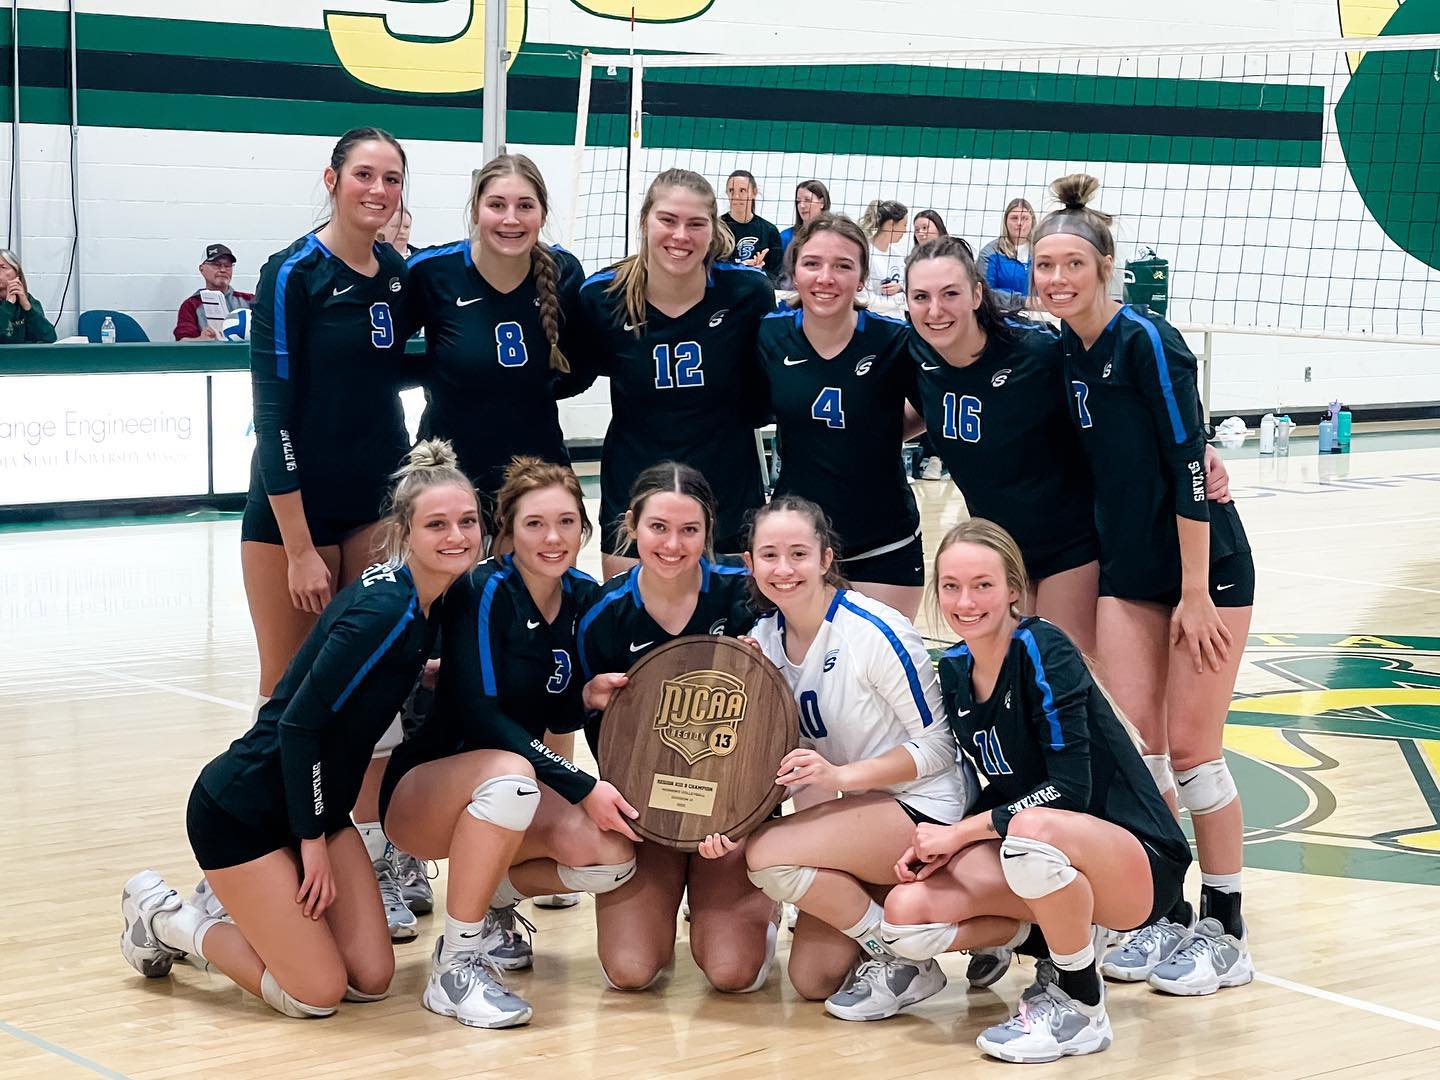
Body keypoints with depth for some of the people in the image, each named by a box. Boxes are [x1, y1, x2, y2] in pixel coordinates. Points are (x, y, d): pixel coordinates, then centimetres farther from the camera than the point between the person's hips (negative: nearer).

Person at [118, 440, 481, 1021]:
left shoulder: (432, 604, 2)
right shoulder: (382, 610, -25)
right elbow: (301, 722, -23)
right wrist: (313, 841, -16)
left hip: (315, 803, 9)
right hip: (242, 812, -9)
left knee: (371, 979, 3)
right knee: (317, 994, -6)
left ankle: (243, 915, 24)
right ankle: (164, 918, 13)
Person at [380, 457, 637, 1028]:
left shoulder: (585, 598, 0)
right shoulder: (484, 592, -18)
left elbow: (560, 718, 7)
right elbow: (479, 715, -25)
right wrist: (582, 788, -29)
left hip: (504, 793, 6)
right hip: (423, 788, -6)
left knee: (614, 856, -20)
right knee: (509, 773, -39)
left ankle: (494, 899, 10)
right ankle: (455, 965, -28)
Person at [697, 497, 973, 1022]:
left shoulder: (876, 633, -21)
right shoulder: (766, 636, 0)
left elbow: (938, 746, -16)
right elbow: (775, 752, 4)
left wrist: (839, 775, -28)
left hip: (925, 807, -7)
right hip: (858, 807, 7)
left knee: (770, 855, -25)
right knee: (812, 979, 0)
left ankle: (906, 961, -9)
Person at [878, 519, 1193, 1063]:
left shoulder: (1043, 650, -17)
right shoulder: (953, 672, 4)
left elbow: (1069, 789, -23)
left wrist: (961, 831, -18)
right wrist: (940, 843, -7)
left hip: (1138, 861, -7)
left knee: (1033, 830, -40)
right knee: (906, 911, -15)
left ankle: (1082, 1008, -16)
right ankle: (1051, 938, 8)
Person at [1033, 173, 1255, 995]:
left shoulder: (1146, 340, -17)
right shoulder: (1063, 350, 4)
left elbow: (1189, 464, -19)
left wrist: (1194, 593, -19)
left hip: (1205, 568, -6)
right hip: (1128, 574, 6)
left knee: (1191, 749, -4)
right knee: (1136, 744, 2)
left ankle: (1225, 928, 9)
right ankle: (1165, 913, 15)